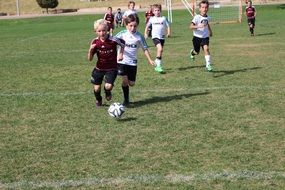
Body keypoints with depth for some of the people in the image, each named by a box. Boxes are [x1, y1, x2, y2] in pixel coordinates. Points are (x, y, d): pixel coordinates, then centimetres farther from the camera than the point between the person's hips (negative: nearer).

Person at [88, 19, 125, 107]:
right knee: (96, 88, 4)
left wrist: (120, 54, -5)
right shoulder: (95, 42, -11)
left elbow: (122, 43, 4)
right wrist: (90, 50, -25)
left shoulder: (113, 40, -19)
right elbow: (90, 59, -9)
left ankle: (108, 92, 21)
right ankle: (98, 100, 39)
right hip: (99, 68, 3)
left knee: (108, 86, -19)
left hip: (112, 68, -2)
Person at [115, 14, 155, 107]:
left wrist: (149, 59, 3)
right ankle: (126, 99, 0)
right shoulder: (122, 34, -6)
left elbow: (145, 48, 5)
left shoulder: (139, 36, -2)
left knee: (131, 83, 4)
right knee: (125, 79, -16)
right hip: (122, 61, -2)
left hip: (133, 62, 2)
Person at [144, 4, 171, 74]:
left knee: (160, 52, 11)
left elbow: (168, 26, 5)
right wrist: (145, 33, 10)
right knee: (160, 49, -24)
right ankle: (159, 65, -20)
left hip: (162, 37, 3)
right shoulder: (152, 19, 5)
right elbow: (147, 26, 19)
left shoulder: (163, 18, 3)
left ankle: (156, 62, 31)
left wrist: (168, 33, -10)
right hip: (155, 36, -3)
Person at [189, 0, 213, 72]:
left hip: (205, 37, 3)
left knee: (206, 48, -20)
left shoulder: (207, 17, 1)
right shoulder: (197, 17, -16)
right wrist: (198, 26, -37)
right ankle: (192, 52, 50)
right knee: (197, 52, 13)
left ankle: (208, 65, -20)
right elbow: (191, 27, -23)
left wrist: (210, 31, 25)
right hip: (197, 37, -2)